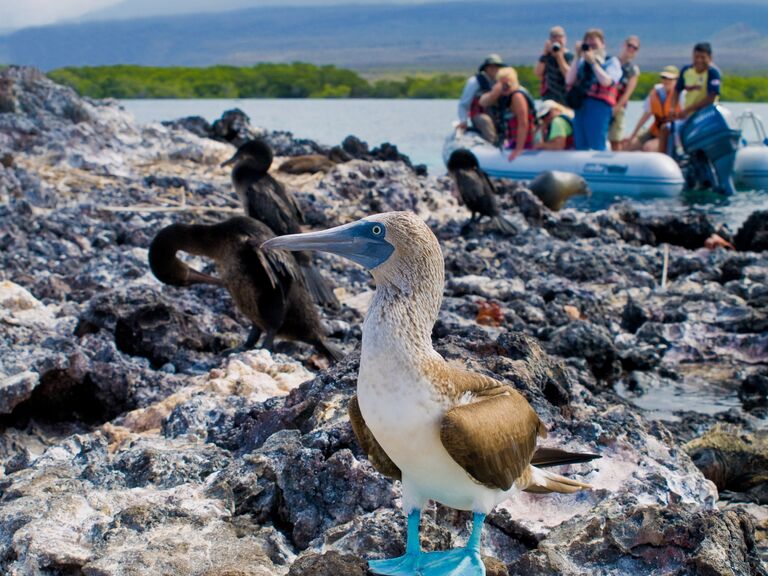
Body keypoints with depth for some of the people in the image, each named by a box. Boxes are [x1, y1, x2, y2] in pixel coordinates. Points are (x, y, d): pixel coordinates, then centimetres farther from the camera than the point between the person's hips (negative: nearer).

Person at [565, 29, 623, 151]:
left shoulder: (611, 61, 7)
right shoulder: (582, 62, 16)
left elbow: (606, 81, -11)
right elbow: (569, 81, 4)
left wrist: (593, 62, -7)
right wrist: (578, 59, 3)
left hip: (599, 105, -5)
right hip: (580, 105, 5)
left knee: (596, 147, -8)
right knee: (580, 147, 8)